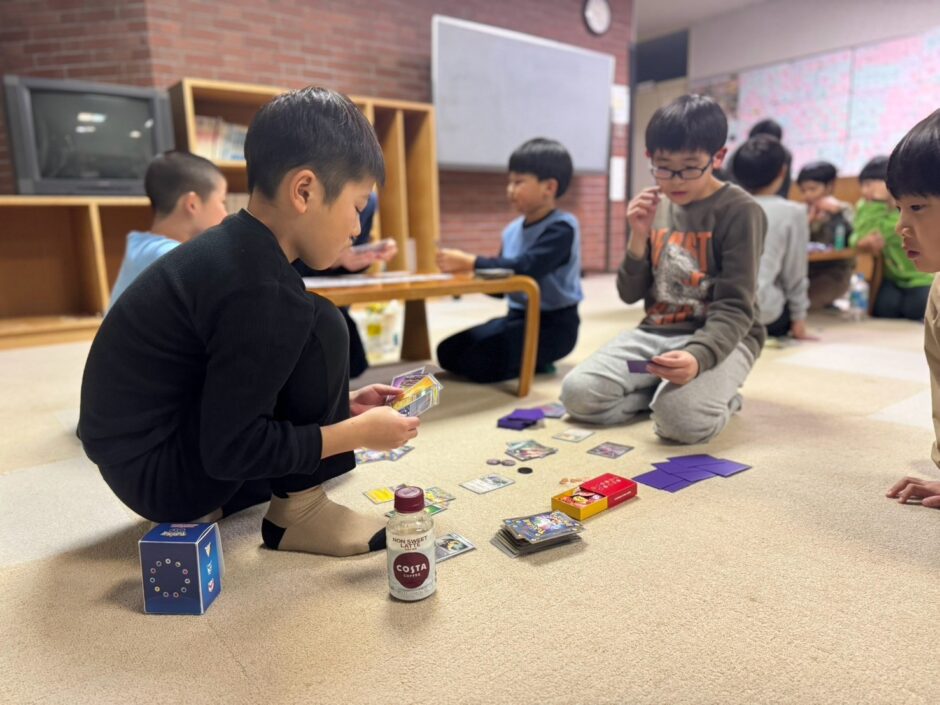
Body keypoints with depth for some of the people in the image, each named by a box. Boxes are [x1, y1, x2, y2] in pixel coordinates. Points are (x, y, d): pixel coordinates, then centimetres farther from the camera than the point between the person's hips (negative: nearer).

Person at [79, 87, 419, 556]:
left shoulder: (233, 250, 2)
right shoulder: (259, 290, -27)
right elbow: (229, 448, -23)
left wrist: (338, 405, 8)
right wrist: (357, 432, -15)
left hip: (142, 449, 9)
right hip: (157, 472, -9)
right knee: (320, 329, -18)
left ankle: (212, 500, 16)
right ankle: (295, 511, -3)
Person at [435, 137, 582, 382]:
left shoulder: (562, 227, -15)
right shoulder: (512, 230, 7)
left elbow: (525, 268, -30)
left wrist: (469, 262, -27)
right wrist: (466, 270, -6)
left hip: (552, 323, -8)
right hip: (517, 316, 8)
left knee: (479, 361, -25)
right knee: (448, 351, -1)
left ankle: (535, 362, 3)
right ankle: (527, 358, 10)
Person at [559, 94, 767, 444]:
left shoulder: (740, 211, -10)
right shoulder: (655, 207, 7)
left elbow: (735, 308, -15)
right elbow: (630, 294, 7)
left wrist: (699, 356, -35)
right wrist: (639, 238, -11)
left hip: (720, 337, -4)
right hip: (655, 332, 5)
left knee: (681, 417, -34)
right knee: (577, 393, -17)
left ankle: (717, 396, 0)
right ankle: (667, 390, 3)